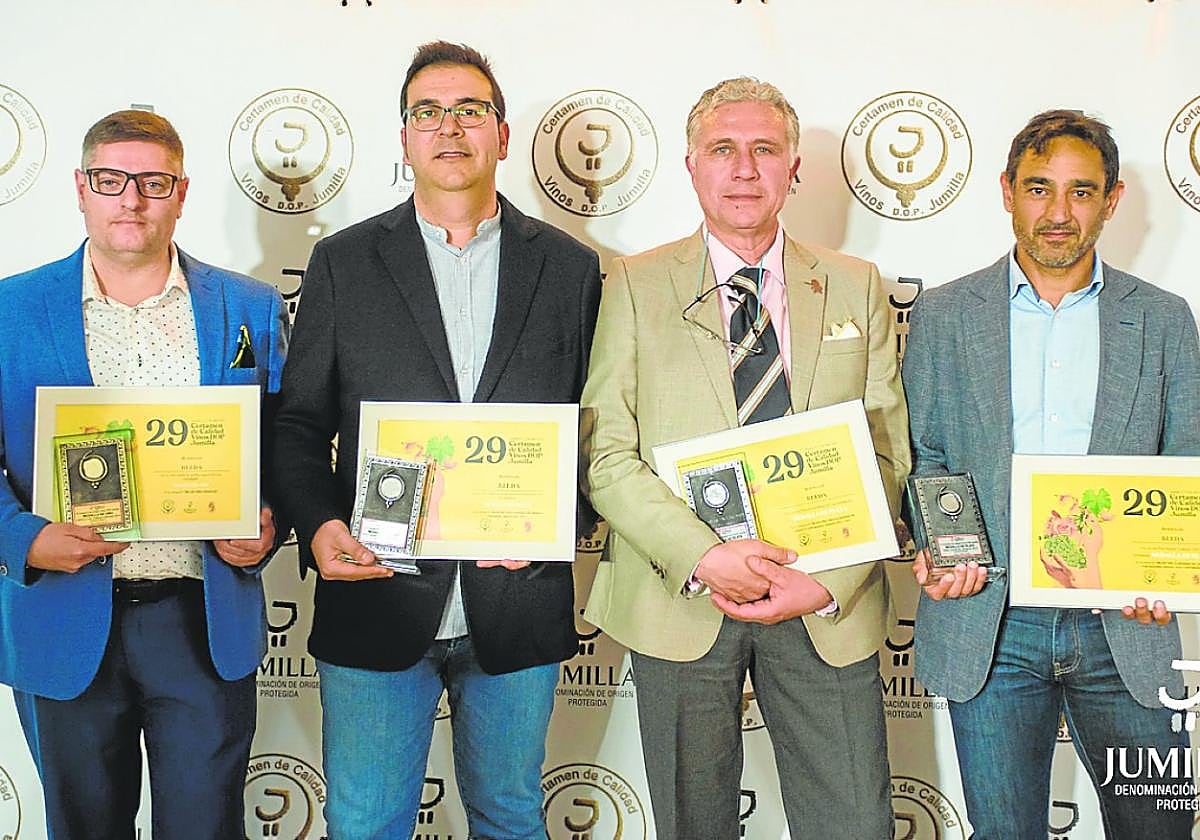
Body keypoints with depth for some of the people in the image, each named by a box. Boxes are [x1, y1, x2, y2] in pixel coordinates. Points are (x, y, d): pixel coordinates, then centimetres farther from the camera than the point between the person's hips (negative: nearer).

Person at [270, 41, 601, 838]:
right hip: (377, 601, 0)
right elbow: (300, 425, 4)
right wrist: (318, 525, -13)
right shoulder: (343, 263, 4)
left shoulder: (568, 267, 5)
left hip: (519, 604, 1)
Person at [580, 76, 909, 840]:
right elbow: (605, 453, -5)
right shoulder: (636, 286, 2)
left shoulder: (856, 289, 8)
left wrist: (830, 582, -9)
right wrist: (703, 558, -17)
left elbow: (887, 456, 5)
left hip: (829, 605, 1)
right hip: (679, 599, -1)